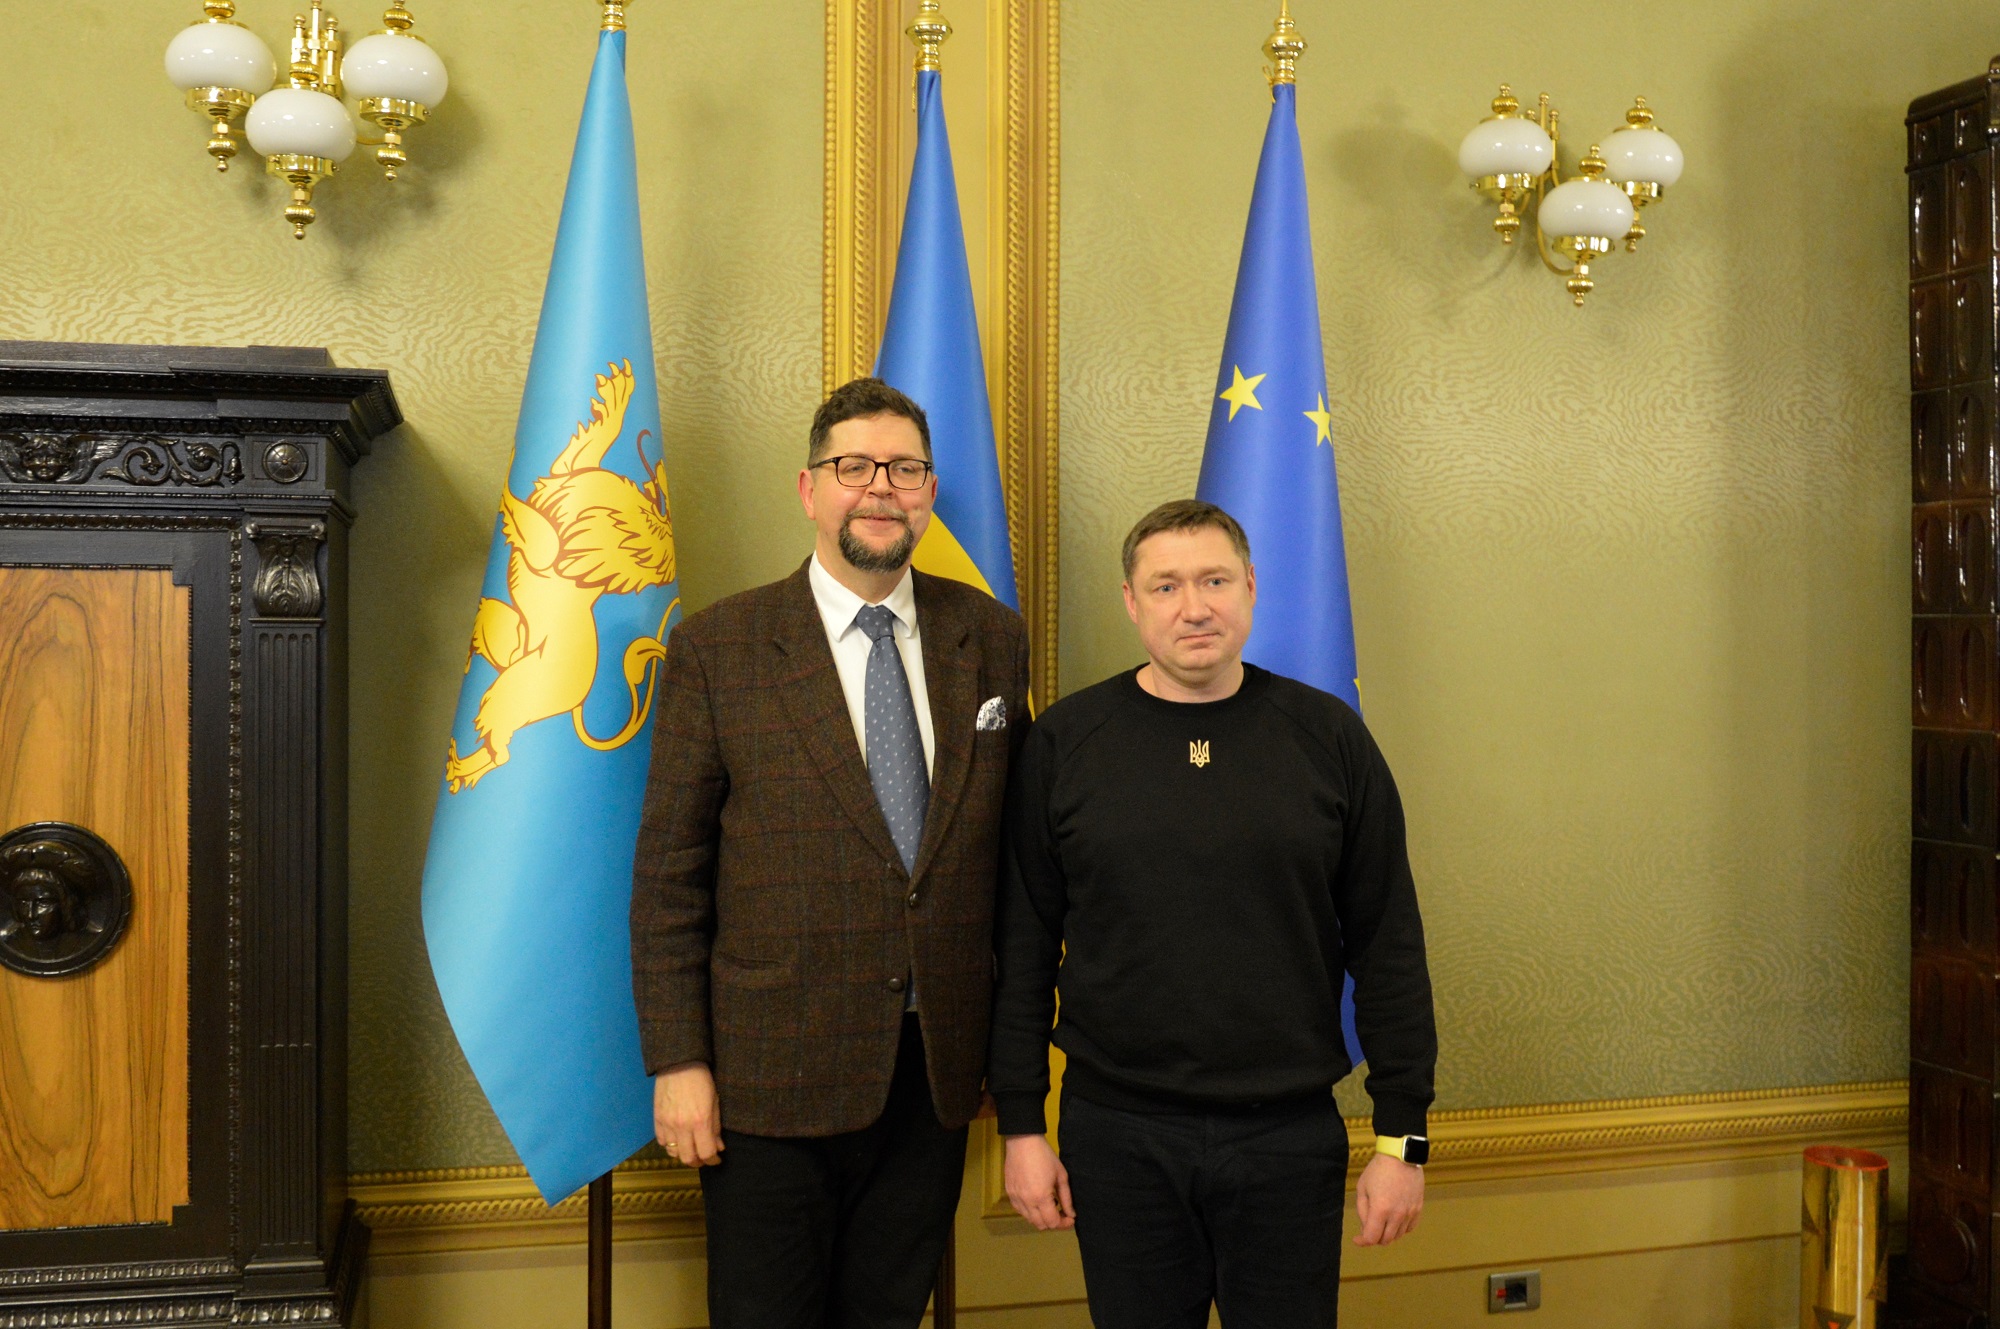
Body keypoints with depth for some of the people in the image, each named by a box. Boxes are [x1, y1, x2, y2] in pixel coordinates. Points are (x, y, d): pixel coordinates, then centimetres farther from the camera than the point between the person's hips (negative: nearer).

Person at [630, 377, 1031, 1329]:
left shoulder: (991, 640, 4)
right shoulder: (718, 648, -5)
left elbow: (1013, 839, 10)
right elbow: (667, 873, -4)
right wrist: (677, 1062, -8)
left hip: (937, 1070, 3)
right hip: (773, 1074, -3)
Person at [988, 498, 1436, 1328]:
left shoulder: (1329, 738, 0)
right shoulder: (1065, 741, -1)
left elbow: (1388, 948, 2)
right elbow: (1023, 945, 2)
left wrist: (1401, 1135, 1)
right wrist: (1020, 1122, 1)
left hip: (1291, 1136, 0)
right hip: (1116, 1133, 0)